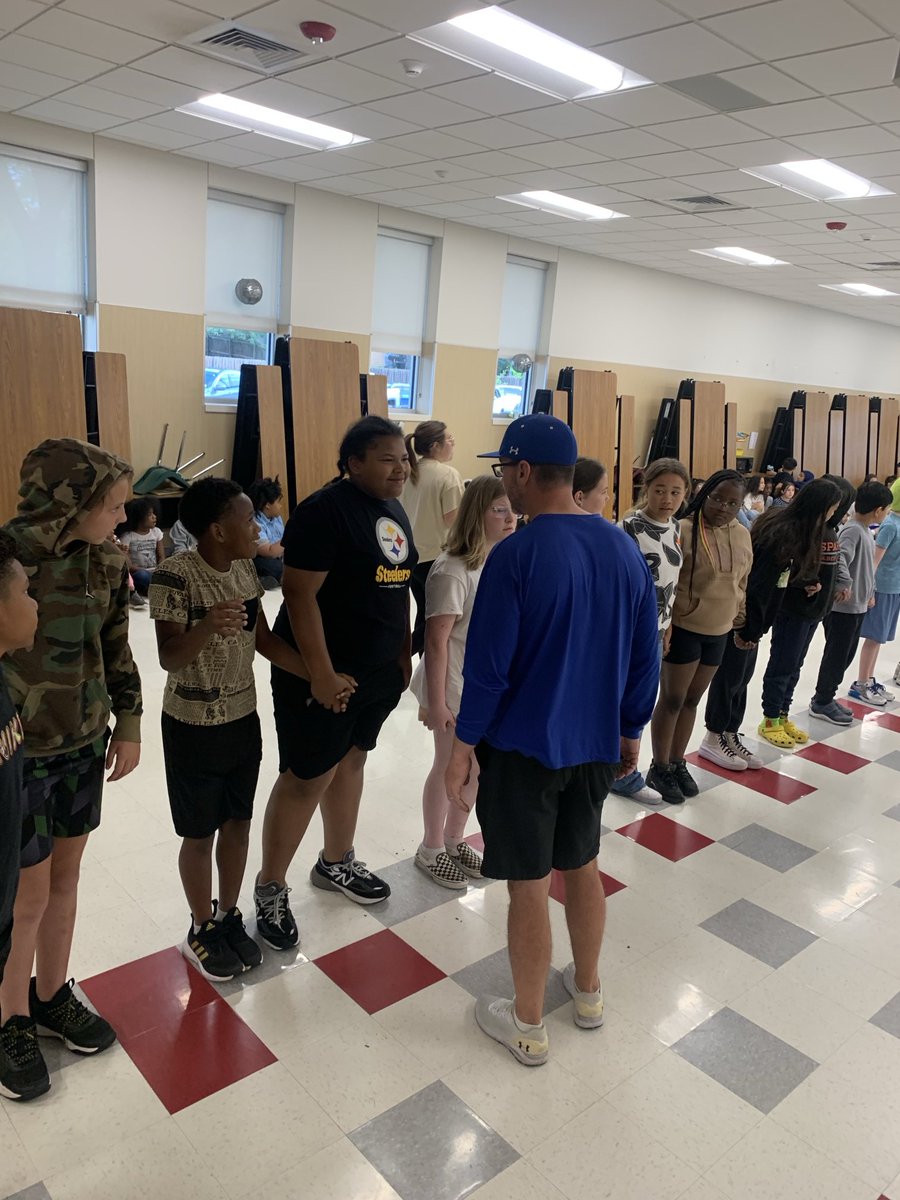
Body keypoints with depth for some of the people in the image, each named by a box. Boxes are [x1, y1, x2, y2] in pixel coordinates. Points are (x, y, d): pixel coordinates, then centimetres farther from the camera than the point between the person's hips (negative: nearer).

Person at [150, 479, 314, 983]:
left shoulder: (245, 568, -1)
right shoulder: (176, 576, -21)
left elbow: (265, 639, 6)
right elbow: (169, 659, -22)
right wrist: (205, 628, -42)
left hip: (244, 718, 6)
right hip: (194, 727, -6)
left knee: (239, 823, 17)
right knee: (201, 833, 10)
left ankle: (229, 917, 37)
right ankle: (202, 929, 32)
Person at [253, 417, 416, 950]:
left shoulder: (395, 511, 8)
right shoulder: (326, 511, -17)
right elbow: (300, 595, -21)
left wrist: (404, 654, 14)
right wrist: (322, 674, -22)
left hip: (379, 668, 8)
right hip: (326, 672, -8)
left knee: (350, 761, 20)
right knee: (307, 778, 0)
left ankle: (336, 863, 38)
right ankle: (271, 889, 18)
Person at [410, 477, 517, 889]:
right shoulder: (453, 571, -21)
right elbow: (436, 639, -20)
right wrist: (436, 701, -18)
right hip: (456, 690, -7)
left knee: (476, 768, 19)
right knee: (448, 768, 10)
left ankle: (454, 840, 40)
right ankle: (431, 850, 32)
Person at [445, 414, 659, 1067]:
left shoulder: (516, 556, -21)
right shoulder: (624, 549, -2)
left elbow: (489, 664, -19)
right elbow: (646, 656, 4)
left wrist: (465, 743, -6)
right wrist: (630, 729, 16)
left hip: (522, 746, -6)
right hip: (594, 743, 6)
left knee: (529, 885, 8)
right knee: (583, 865, 23)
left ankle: (527, 1026, 27)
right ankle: (588, 991, 42)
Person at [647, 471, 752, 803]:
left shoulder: (742, 535, 4)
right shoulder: (684, 530, -18)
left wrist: (737, 614, 14)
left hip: (719, 632, 7)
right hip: (683, 628, -6)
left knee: (692, 700, 16)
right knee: (672, 700, 3)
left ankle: (677, 763, 30)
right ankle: (659, 769, 18)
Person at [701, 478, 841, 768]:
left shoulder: (790, 527, 5)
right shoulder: (783, 535, -24)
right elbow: (757, 586, -24)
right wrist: (748, 628, -16)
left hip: (750, 617, 9)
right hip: (741, 618, -9)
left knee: (743, 675, 15)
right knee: (730, 675, 3)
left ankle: (730, 735, 26)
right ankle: (713, 739, 16)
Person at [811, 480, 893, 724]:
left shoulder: (865, 530, 11)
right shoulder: (852, 531, -18)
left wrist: (869, 592, 17)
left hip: (857, 606, 9)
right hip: (843, 607, -9)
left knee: (846, 656, 16)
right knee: (836, 656, 1)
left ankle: (826, 698, 27)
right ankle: (821, 703, 13)